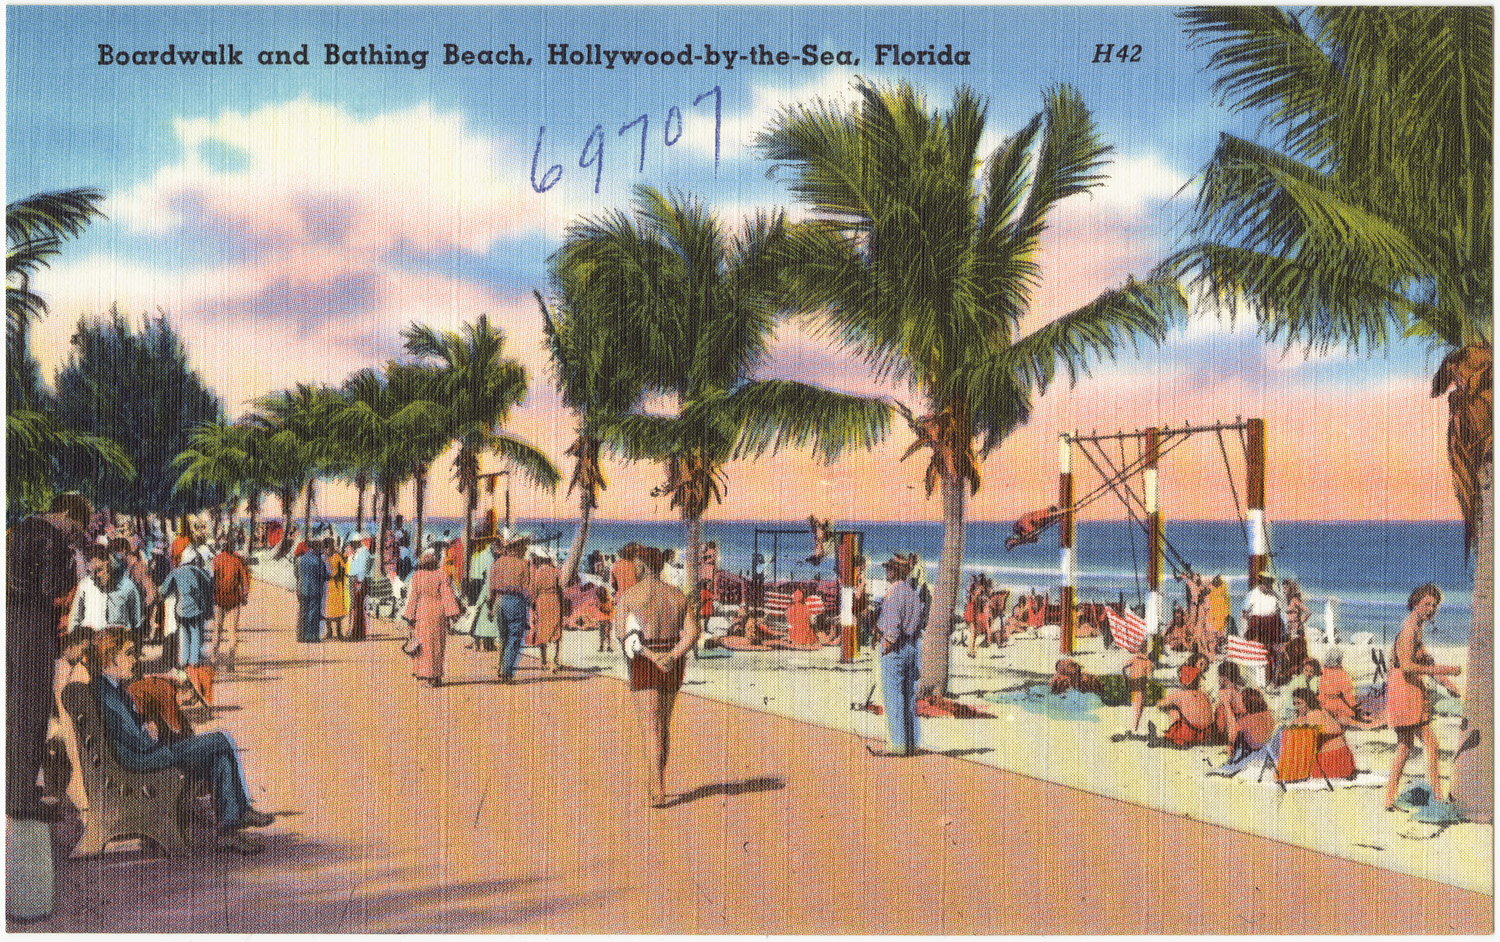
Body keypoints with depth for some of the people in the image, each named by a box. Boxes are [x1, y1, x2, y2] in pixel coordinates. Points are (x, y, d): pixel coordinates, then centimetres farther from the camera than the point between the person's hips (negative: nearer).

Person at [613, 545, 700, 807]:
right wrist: (672, 656, -11)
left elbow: (621, 633, -10)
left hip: (644, 665, -5)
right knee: (664, 726, 16)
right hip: (674, 666, 5)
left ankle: (658, 793, -15)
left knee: (651, 727, -7)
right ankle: (653, 784, 26)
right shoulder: (678, 596, 12)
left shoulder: (628, 595, -2)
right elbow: (692, 632, 2)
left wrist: (648, 654, -13)